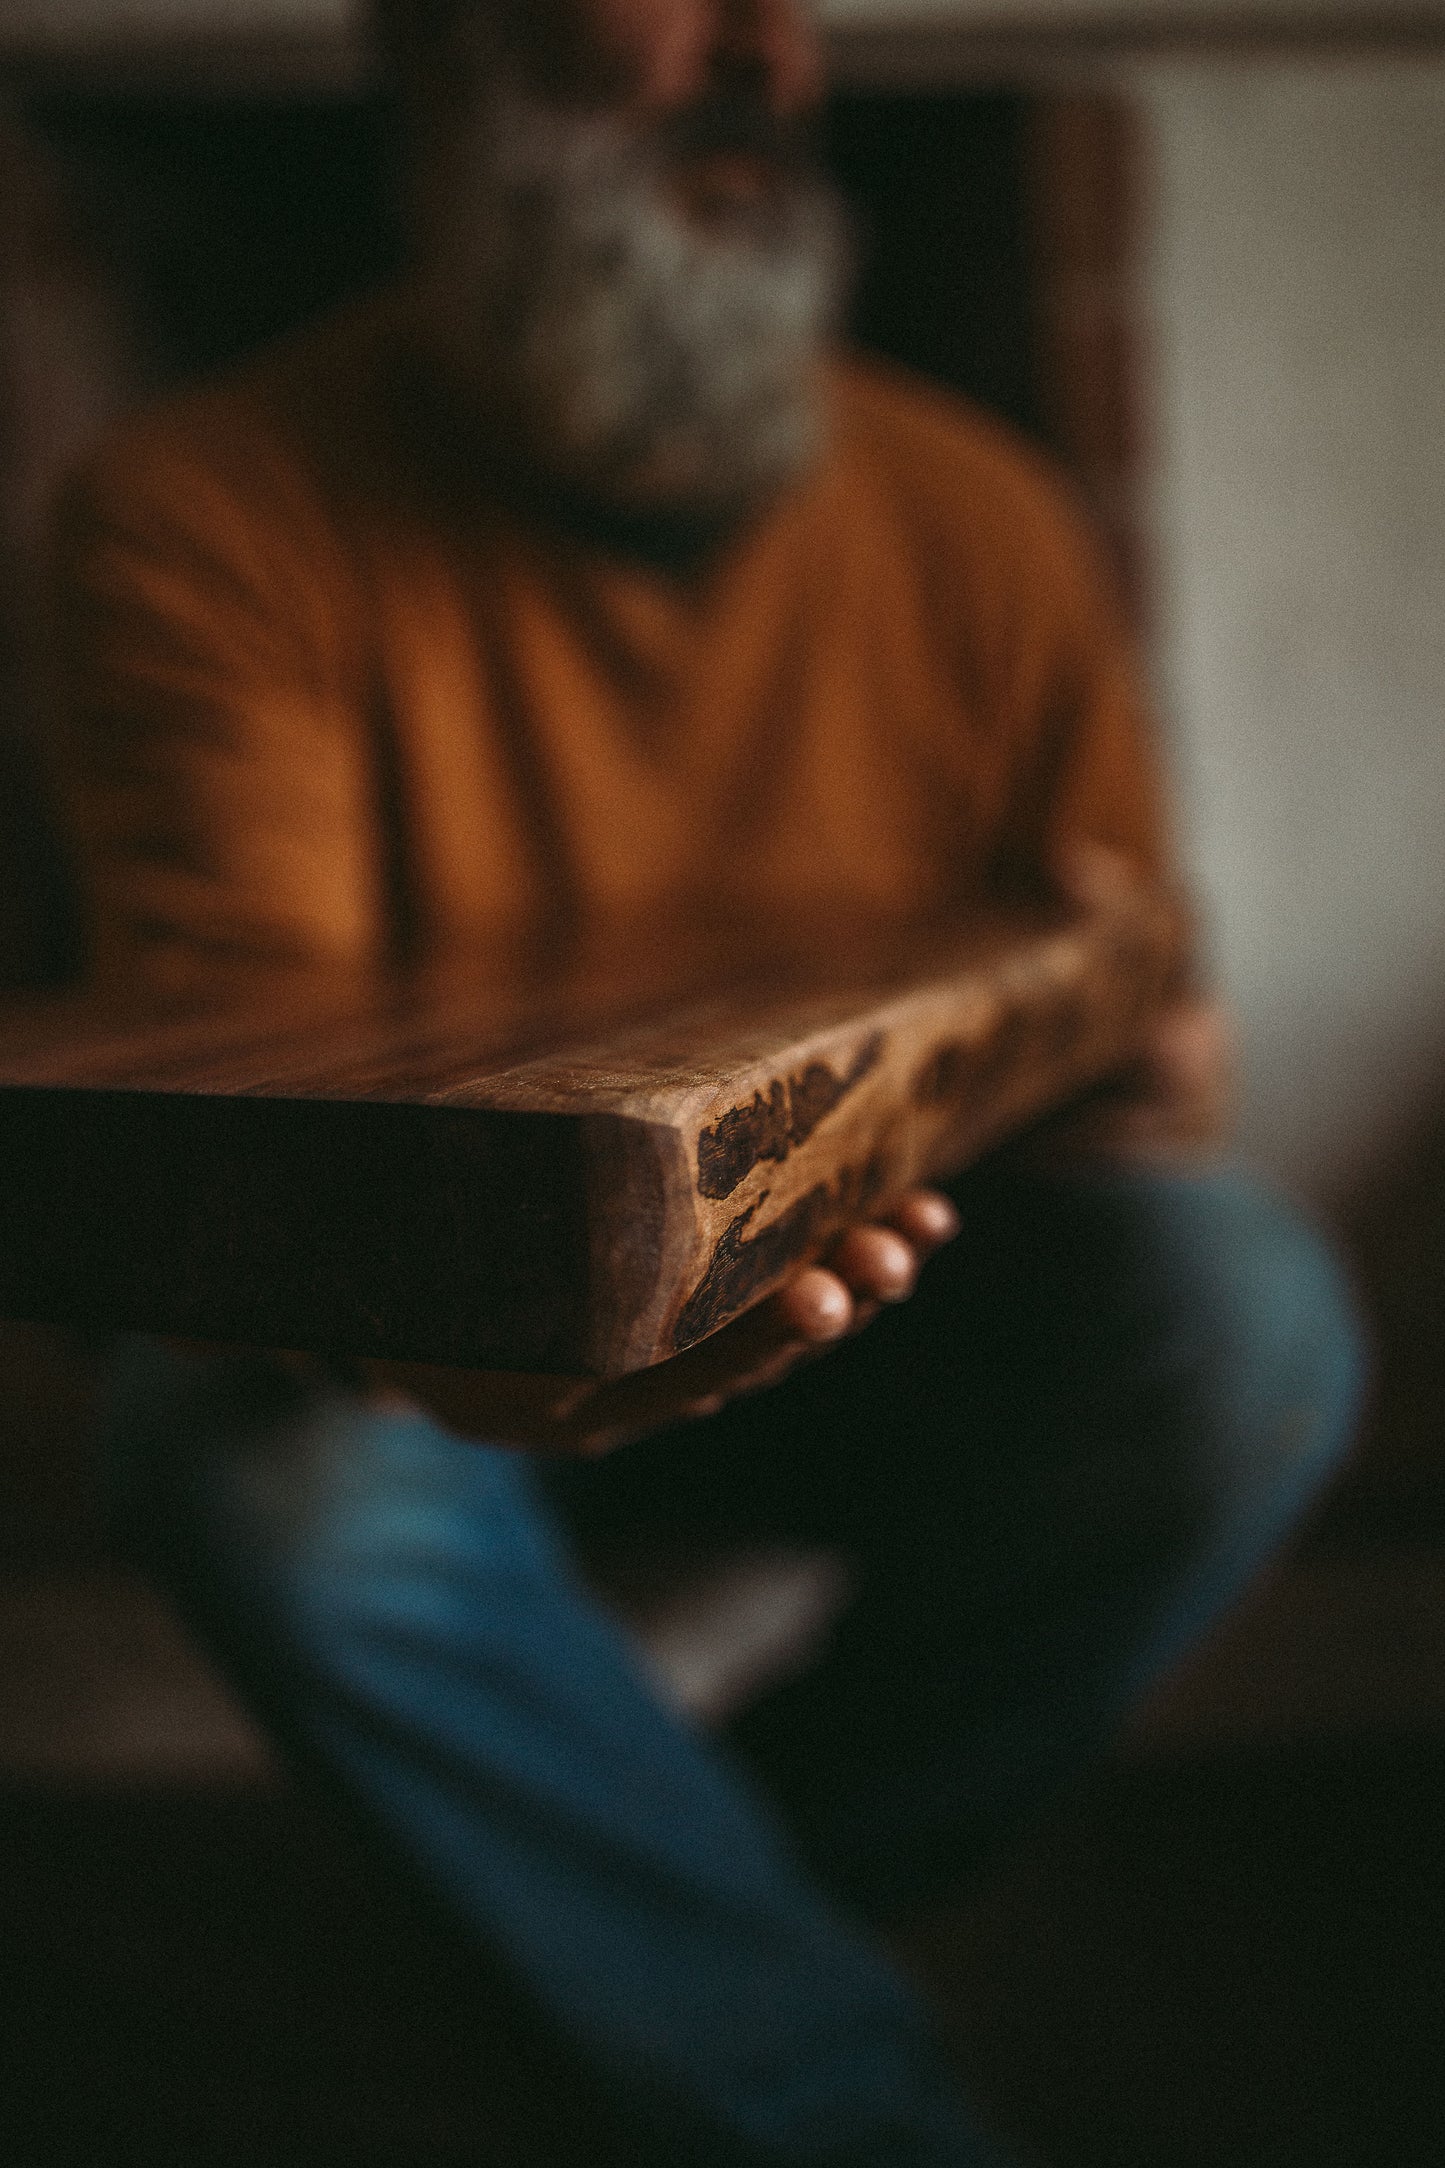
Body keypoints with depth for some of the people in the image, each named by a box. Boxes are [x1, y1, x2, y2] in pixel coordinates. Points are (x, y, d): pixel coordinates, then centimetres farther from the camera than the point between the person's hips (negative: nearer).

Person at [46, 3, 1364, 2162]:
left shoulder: (975, 515, -5)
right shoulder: (209, 515, -15)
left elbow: (1133, 998, 1)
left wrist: (1140, 1067, -25)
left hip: (861, 1336, 3)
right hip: (419, 1367, -1)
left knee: (1240, 1315, -22)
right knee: (253, 1446, -32)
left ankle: (656, 1922, -5)